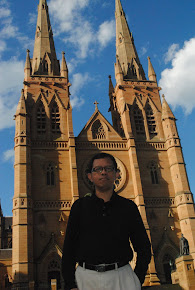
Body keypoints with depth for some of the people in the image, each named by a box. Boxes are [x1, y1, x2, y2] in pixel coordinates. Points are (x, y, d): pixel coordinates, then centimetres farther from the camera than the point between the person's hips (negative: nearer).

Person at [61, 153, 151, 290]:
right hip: (86, 277, 0)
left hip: (121, 277, 1)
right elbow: (69, 248, 6)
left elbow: (144, 248, 11)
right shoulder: (80, 206, 7)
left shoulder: (129, 207, 8)